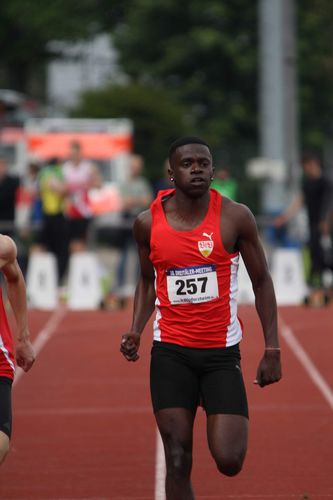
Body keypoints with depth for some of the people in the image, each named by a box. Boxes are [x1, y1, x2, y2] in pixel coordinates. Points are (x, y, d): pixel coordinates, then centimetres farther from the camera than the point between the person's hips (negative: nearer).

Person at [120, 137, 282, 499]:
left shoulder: (235, 217, -6)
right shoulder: (148, 223, 0)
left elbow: (261, 282, 2)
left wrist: (272, 350, -2)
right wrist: (135, 331, 0)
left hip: (222, 353, -1)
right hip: (170, 353, 1)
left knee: (229, 461, -9)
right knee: (177, 463, -2)